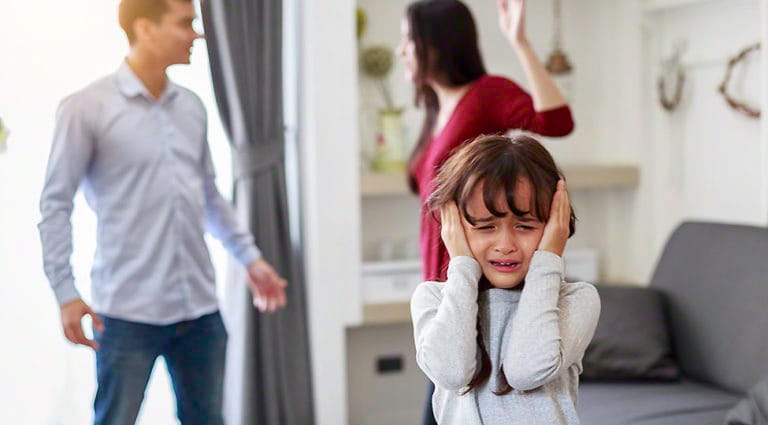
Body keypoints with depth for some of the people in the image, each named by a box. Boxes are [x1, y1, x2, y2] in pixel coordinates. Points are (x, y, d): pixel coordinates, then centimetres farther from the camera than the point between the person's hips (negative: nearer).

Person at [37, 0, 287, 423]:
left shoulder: (191, 107, 9)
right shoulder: (87, 108, -7)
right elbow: (55, 203, -6)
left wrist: (250, 257, 14)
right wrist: (65, 293, -11)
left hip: (199, 308, 5)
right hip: (128, 311, -5)